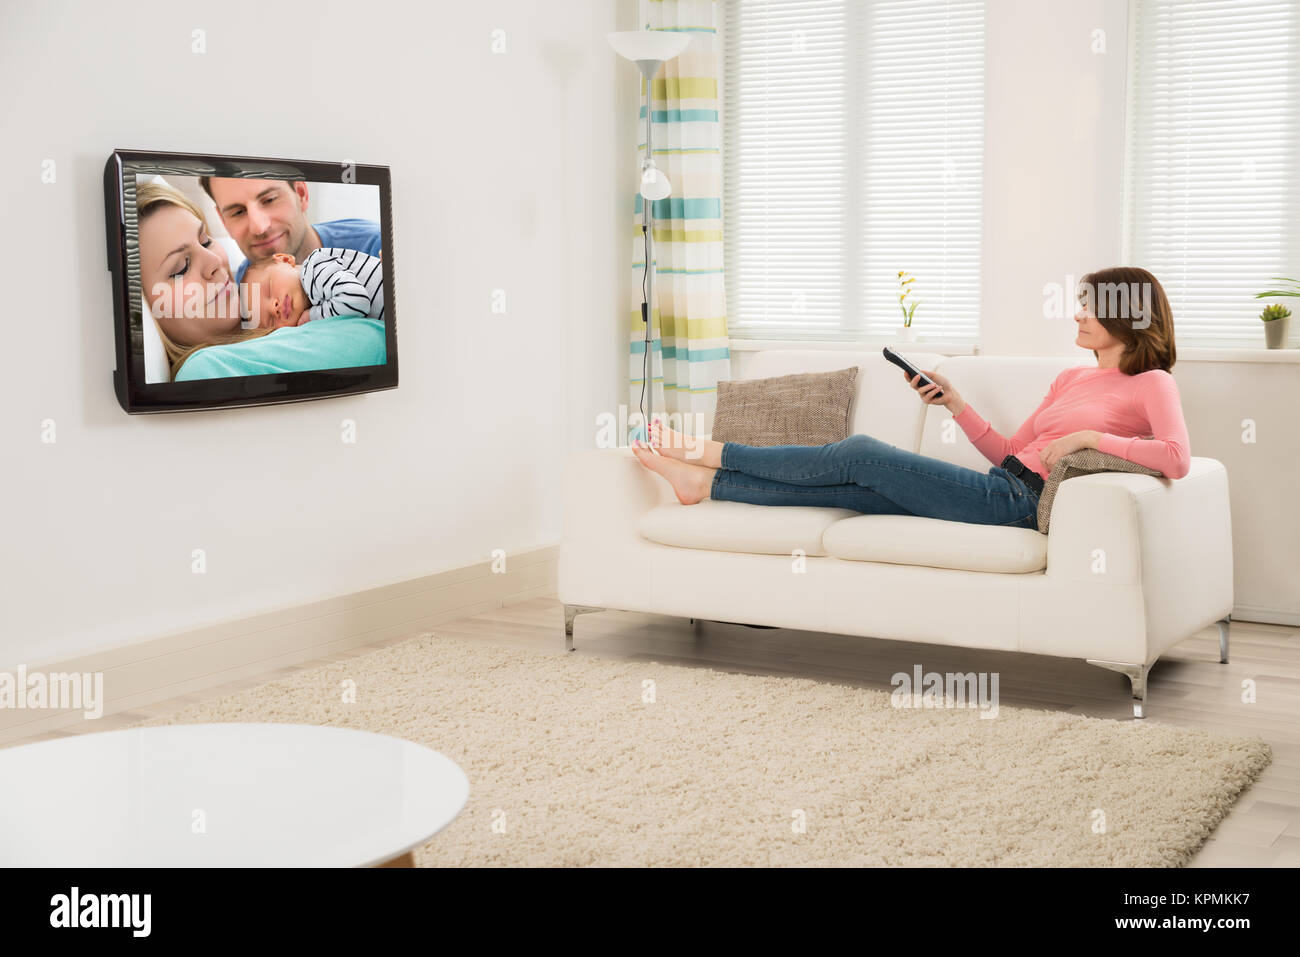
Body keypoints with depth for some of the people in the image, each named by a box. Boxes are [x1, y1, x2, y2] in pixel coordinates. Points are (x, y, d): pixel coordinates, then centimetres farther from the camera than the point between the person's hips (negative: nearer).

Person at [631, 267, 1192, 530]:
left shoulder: (1150, 384, 0)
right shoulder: (1071, 380, 24)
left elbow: (1176, 459, -19)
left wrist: (1085, 436, -18)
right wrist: (956, 405, 10)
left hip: (1016, 502, -7)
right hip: (998, 487, 8)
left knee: (859, 454, -8)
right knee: (842, 484, -2)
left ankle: (710, 453, 3)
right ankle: (704, 481, 4)